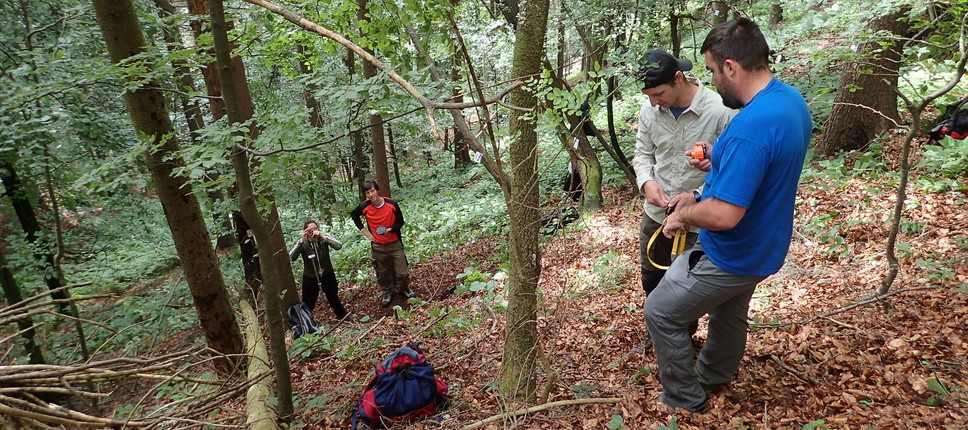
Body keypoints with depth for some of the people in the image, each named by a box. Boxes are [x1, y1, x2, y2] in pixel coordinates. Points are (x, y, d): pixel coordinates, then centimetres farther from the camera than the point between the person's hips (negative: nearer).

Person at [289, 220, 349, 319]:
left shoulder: (324, 237, -17)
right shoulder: (302, 243, -18)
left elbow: (339, 246, -33)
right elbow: (291, 258, -31)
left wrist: (322, 236, -41)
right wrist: (301, 241, -39)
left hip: (327, 275, 1)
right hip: (310, 278, -1)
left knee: (334, 300, 19)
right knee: (308, 304, 5)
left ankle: (344, 317, 43)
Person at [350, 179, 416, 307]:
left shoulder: (392, 204, -15)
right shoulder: (364, 207, -11)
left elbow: (400, 222, -3)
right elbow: (353, 215, 12)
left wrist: (390, 230, -22)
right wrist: (363, 230, 4)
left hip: (395, 244, -1)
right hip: (378, 246, 1)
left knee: (402, 272, 5)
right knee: (382, 274, 12)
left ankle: (404, 289, 35)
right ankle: (388, 293, 37)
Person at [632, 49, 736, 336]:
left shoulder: (721, 112, -20)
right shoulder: (650, 111, -6)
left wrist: (697, 197, -27)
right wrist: (646, 182, -14)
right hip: (656, 214, 5)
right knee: (651, 279, 22)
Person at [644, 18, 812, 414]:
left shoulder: (750, 126, -34)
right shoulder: (791, 98, -1)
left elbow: (724, 215, -36)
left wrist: (683, 216, -16)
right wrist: (700, 197, 6)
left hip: (732, 257, -9)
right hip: (759, 246, 10)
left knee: (660, 314, 7)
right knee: (730, 315, 29)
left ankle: (685, 399, 26)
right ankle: (713, 378, 54)